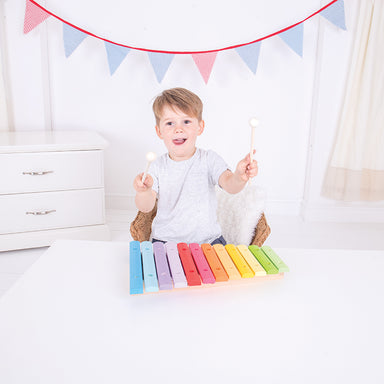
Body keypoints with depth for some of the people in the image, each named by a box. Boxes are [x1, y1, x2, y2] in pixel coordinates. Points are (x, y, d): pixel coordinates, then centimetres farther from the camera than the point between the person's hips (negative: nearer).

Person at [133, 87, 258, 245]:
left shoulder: (209, 159, -5)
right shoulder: (158, 167, -3)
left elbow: (229, 185, -20)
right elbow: (146, 207, -9)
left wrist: (239, 177, -44)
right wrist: (143, 191, -32)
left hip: (207, 239, 0)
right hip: (166, 241, 1)